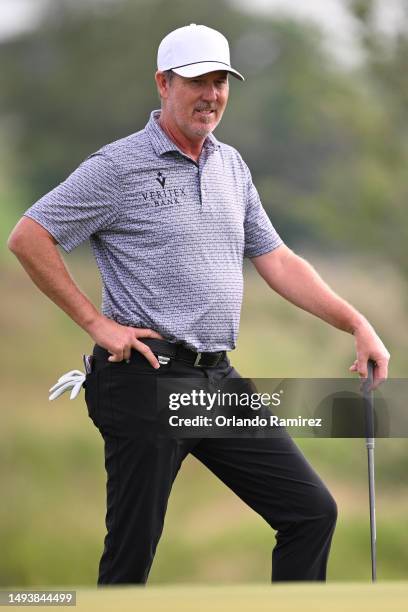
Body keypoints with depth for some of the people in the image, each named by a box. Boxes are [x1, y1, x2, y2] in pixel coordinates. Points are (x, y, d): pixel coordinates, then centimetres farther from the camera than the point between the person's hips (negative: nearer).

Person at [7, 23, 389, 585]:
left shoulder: (232, 166, 15)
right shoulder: (121, 166, -6)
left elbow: (276, 261, 17)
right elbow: (28, 238, -9)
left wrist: (357, 323, 8)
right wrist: (96, 322, -9)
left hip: (219, 380, 7)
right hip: (148, 377, -6)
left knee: (312, 511, 1)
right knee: (133, 548, -1)